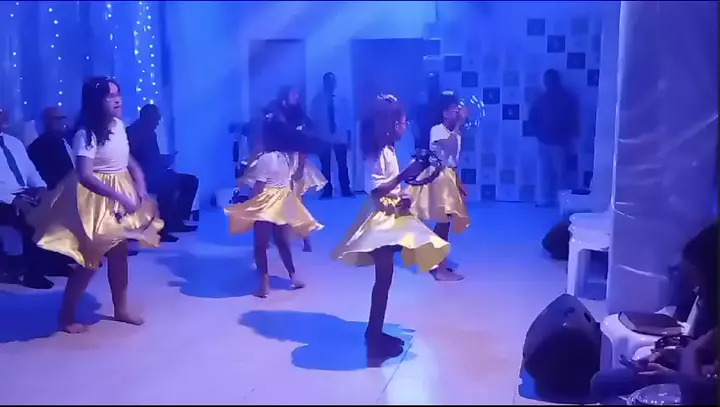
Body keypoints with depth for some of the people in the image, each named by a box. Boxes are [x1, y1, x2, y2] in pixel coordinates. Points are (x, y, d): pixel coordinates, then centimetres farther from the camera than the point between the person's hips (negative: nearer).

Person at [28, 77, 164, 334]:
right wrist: (121, 198, -34)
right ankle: (66, 316, 15)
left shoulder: (119, 125, 1)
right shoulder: (86, 134, -22)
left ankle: (121, 309, 28)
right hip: (97, 199, -7)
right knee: (91, 259, -2)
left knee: (119, 253, 14)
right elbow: (85, 176, -30)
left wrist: (139, 182, -4)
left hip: (122, 193, 8)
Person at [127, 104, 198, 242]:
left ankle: (177, 220, -2)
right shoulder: (131, 133, -8)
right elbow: (139, 161, -19)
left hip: (153, 175, 9)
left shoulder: (150, 134, 18)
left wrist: (165, 159, -2)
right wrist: (164, 160, -20)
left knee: (190, 180, 2)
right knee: (169, 183, -35)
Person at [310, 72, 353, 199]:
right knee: (325, 165, 1)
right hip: (323, 138, -1)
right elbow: (313, 118, 5)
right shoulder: (317, 100, 5)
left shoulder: (342, 100, 10)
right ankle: (327, 191, 6)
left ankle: (346, 190, 7)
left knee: (342, 164, -1)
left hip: (341, 137, 1)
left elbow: (347, 118, 10)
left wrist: (348, 136, 5)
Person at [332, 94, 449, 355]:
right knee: (384, 278, -8)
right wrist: (404, 175, -26)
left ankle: (375, 332, 24)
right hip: (381, 219, -10)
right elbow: (378, 190, -23)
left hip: (391, 217, 10)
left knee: (384, 277, 14)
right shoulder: (378, 153, -17)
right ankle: (375, 337, 1)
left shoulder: (388, 150, 12)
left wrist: (402, 196, 3)